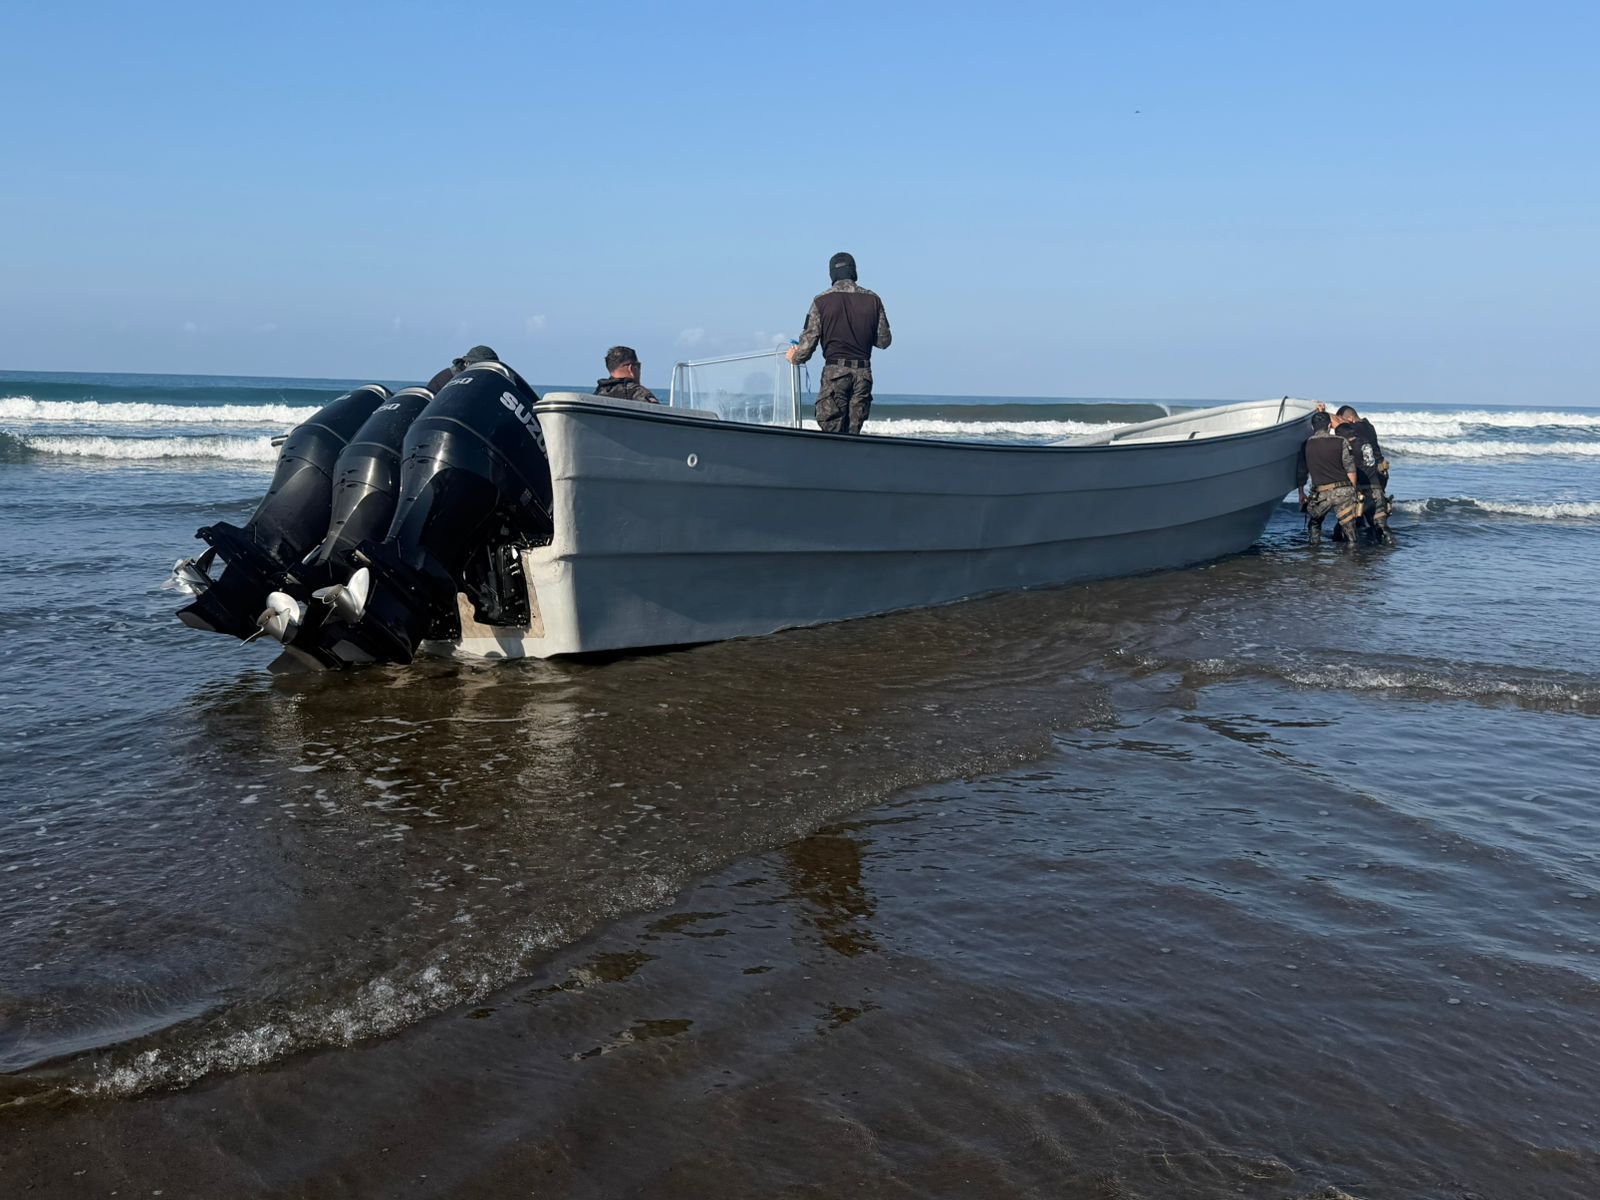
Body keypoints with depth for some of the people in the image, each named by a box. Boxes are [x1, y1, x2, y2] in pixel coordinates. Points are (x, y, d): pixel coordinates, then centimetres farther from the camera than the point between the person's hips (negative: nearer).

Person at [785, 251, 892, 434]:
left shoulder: (822, 301, -2)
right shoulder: (872, 299, 6)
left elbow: (808, 342, -2)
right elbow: (884, 340, 10)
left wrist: (795, 357, 19)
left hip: (835, 371, -3)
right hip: (863, 373, 3)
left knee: (831, 431, -2)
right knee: (853, 432, 7)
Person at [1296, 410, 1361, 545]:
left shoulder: (1306, 445, 4)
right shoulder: (1341, 442, -1)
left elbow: (1301, 472, 10)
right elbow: (1350, 470, -1)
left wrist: (1301, 494, 21)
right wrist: (1353, 490, 10)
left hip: (1321, 494, 1)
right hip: (1343, 491, -1)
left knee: (1313, 521, 24)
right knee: (1348, 525, 5)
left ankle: (1314, 545, 20)